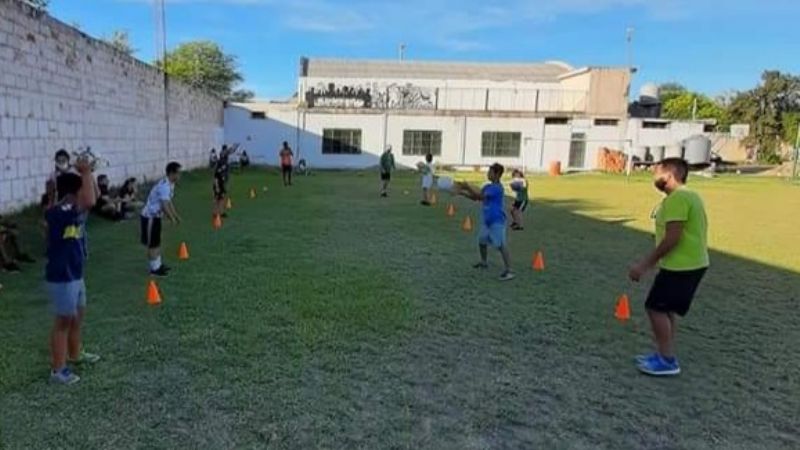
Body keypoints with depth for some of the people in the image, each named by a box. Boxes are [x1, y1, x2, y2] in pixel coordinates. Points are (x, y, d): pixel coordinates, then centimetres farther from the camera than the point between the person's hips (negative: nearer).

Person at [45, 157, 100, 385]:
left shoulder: (71, 211, 3)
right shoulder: (57, 213, -24)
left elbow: (91, 198, 14)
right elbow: (90, 202, -39)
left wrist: (87, 174, -1)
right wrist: (86, 172, -29)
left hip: (74, 274, 9)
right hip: (61, 278, -9)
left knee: (78, 315, 23)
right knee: (64, 322, 1)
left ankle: (75, 354, 42)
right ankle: (57, 370, 13)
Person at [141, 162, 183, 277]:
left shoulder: (170, 185, 5)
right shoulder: (164, 186, -27)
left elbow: (169, 202, 18)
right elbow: (165, 206, -31)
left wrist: (176, 216, 19)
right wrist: (172, 220, -21)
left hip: (156, 216, 10)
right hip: (150, 217, -10)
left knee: (157, 242, 19)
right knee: (152, 244, 2)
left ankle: (158, 265, 31)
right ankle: (154, 269, 12)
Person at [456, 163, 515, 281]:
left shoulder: (497, 188, -17)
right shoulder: (487, 186, 11)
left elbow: (481, 196, -25)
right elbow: (475, 197, 13)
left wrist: (468, 187, -22)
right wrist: (463, 192, 0)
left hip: (497, 221, -10)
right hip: (487, 220, 10)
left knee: (501, 245, -12)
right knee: (481, 241, 21)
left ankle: (508, 271, -11)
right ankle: (484, 263, 42)